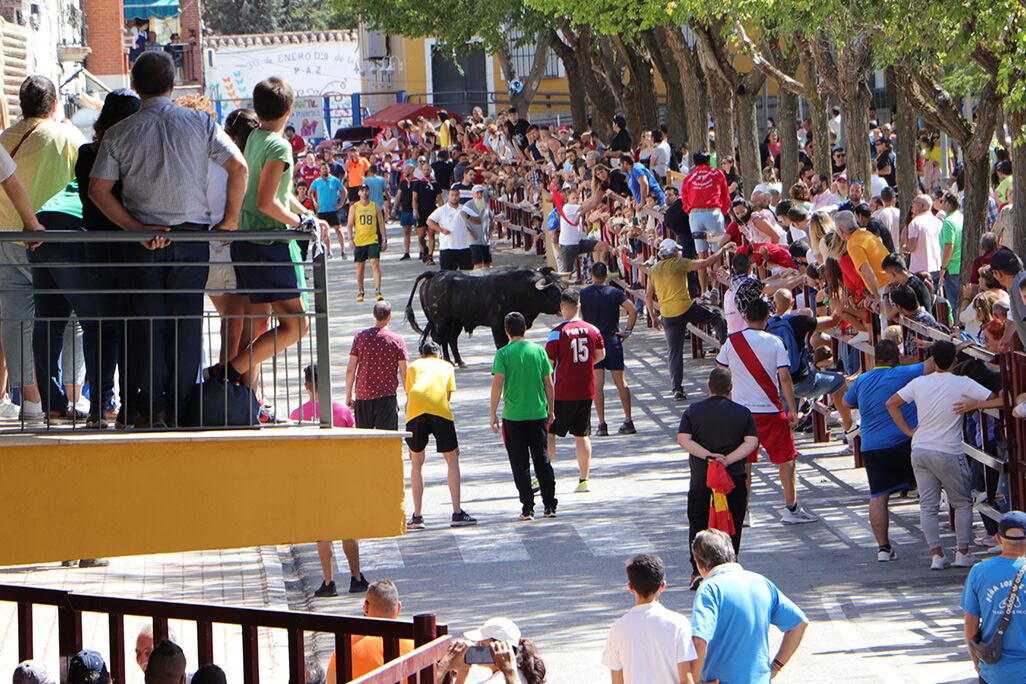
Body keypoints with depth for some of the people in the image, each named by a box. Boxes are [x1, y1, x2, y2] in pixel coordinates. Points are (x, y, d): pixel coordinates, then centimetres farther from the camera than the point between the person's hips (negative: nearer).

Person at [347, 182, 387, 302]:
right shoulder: (354, 207, 4)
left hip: (373, 240, -1)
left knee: (375, 263, -14)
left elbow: (381, 224, 8)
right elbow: (349, 225, 4)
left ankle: (378, 291, -17)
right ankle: (360, 292, 21)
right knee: (360, 267, 8)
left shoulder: (376, 207, 5)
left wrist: (384, 239, 3)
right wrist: (350, 239, -7)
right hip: (359, 241, 1)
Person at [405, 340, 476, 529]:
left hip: (415, 410, 1)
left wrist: (410, 440, 29)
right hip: (439, 407, -1)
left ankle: (417, 516, 12)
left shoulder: (413, 367, 29)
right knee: (452, 459, 12)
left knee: (416, 461, 15)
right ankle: (457, 513, 7)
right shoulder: (446, 366, 28)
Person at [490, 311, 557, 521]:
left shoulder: (503, 354, -7)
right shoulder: (538, 350, 2)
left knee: (521, 464, 3)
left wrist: (493, 414, -3)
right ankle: (550, 505, 11)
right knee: (543, 460, 11)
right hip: (538, 414, 3)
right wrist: (550, 410, 16)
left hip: (513, 417, -3)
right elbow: (549, 384, 5)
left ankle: (527, 508, 2)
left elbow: (497, 385, -10)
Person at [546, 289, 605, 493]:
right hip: (586, 391, 4)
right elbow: (601, 354, 16)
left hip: (563, 392, -4)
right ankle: (584, 480, 8)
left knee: (548, 432, 5)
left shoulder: (558, 332, -12)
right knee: (582, 435, 9)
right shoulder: (592, 330, 2)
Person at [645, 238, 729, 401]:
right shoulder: (680, 263, -3)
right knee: (715, 316, 21)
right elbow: (706, 262, -1)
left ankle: (677, 389, 4)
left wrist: (653, 317, 19)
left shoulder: (653, 270, 9)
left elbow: (648, 296, 9)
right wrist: (722, 250, 14)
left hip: (668, 316, 4)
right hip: (686, 308, -4)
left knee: (674, 352, 7)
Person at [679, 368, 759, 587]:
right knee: (732, 527, 7)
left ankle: (698, 571, -3)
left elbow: (683, 439, -8)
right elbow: (752, 442, -9)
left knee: (698, 525, 7)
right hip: (735, 477, 0)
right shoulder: (743, 413, 1)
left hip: (701, 478, 0)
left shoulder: (693, 411, 1)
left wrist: (708, 455, -13)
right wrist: (728, 459, -15)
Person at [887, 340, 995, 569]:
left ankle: (936, 555, 4)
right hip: (947, 453, -4)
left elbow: (891, 403, 8)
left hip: (920, 449, 4)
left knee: (927, 506, 8)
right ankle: (962, 553, 9)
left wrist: (908, 430, 11)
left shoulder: (920, 383, 2)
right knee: (962, 503, 12)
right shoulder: (963, 384, -10)